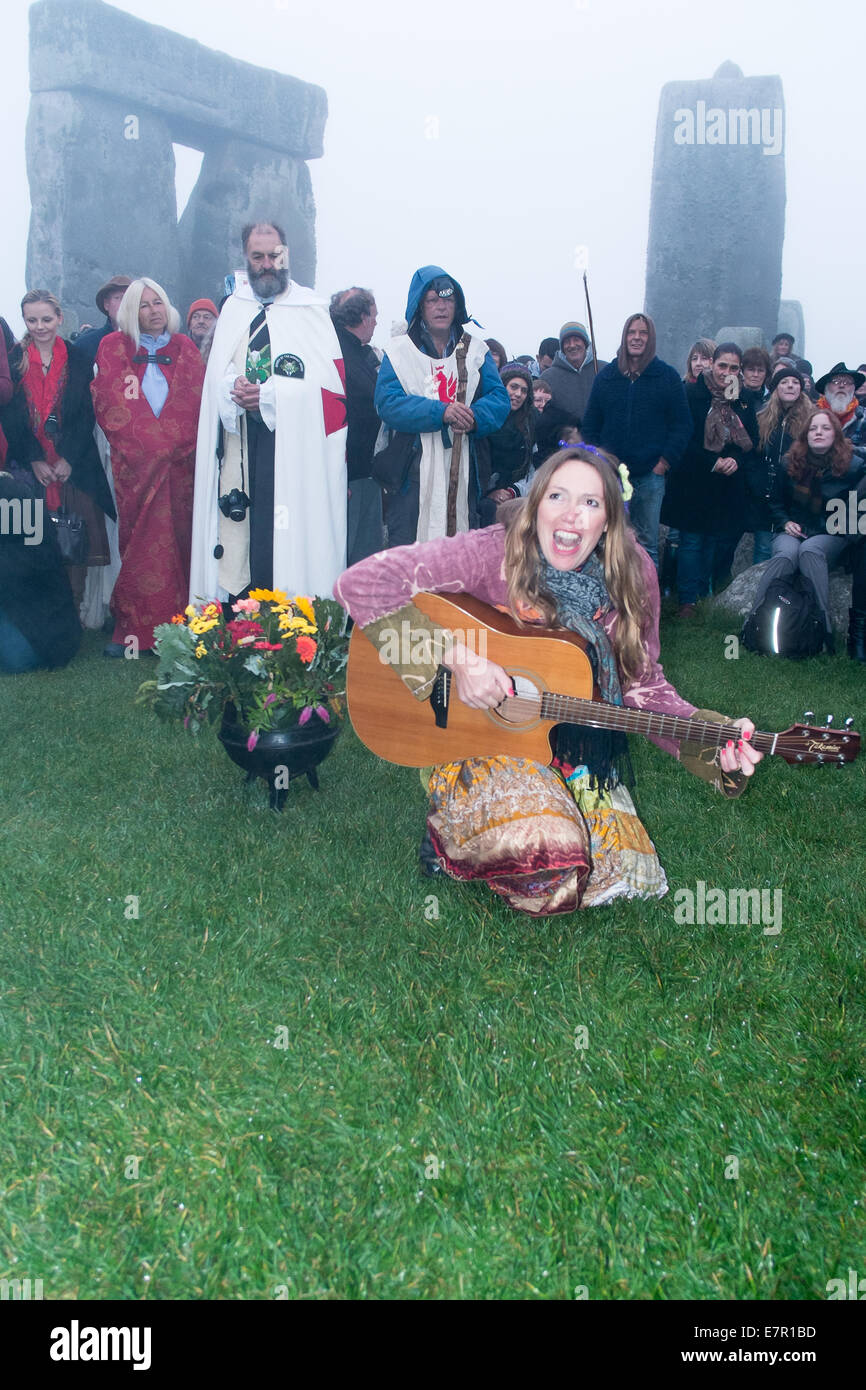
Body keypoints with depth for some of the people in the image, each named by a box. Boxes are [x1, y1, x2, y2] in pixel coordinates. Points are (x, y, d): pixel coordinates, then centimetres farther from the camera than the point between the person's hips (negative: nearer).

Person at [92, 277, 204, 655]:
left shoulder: (184, 348, 15)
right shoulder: (113, 348, 10)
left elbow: (196, 401, 9)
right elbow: (109, 403, 4)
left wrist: (179, 442, -4)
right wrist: (146, 443, -5)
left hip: (180, 463, 2)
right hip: (135, 464, -1)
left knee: (180, 537, -2)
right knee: (139, 541, -6)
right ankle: (135, 628, -5)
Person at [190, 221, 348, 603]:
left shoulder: (312, 310, 6)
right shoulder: (234, 308, 19)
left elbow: (333, 382, -4)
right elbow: (216, 374, 14)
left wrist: (270, 394, -11)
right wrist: (234, 388, -10)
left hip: (296, 447, -3)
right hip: (241, 446, 3)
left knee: (295, 540, -9)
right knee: (241, 539, -2)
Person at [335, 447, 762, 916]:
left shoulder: (632, 574, -6)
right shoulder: (494, 553, -20)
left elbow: (643, 685, 2)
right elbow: (362, 584, -27)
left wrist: (714, 740, -13)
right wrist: (456, 658, -31)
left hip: (582, 754, 5)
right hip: (478, 738, -5)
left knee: (619, 869, -6)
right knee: (551, 849, -29)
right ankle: (450, 830, 5)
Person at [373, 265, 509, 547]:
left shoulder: (474, 349, 13)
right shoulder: (400, 351, 4)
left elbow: (500, 397, 4)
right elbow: (387, 403, -10)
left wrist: (475, 417, -19)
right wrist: (441, 412, -23)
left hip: (464, 471, 3)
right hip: (413, 470, -3)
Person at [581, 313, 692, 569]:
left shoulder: (668, 376, 5)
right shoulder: (606, 376, 10)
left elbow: (682, 424, 4)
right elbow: (590, 424, 13)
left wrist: (665, 461, -6)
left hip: (651, 474, -1)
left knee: (647, 543, 4)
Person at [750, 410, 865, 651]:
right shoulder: (790, 464, 6)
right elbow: (775, 503, 17)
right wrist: (785, 522, 0)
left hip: (832, 536, -2)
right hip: (795, 532, 2)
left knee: (810, 550, -38)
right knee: (786, 555, -35)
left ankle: (825, 628, -46)